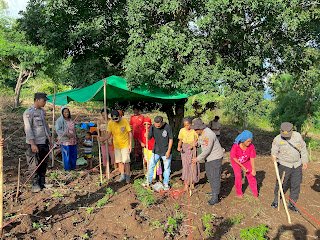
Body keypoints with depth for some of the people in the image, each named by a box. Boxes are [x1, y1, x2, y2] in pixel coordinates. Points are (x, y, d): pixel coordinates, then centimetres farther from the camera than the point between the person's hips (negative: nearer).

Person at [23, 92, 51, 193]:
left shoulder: (42, 111, 12)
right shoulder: (28, 112, -11)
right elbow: (28, 129, -16)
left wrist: (49, 138, 16)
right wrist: (32, 144, -20)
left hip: (44, 142, 7)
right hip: (35, 143, -7)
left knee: (44, 164, 12)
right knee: (34, 165, 0)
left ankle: (42, 182, 23)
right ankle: (35, 184, 12)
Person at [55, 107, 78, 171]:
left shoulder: (71, 120, 14)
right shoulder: (60, 120, -8)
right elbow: (58, 130, -15)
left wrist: (75, 136, 18)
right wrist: (66, 134, -23)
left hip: (73, 140, 7)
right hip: (65, 140, -7)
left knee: (74, 154, 11)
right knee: (66, 155, -1)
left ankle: (73, 167, 25)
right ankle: (67, 168, 12)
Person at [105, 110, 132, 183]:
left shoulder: (124, 121, -15)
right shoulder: (110, 123, -6)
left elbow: (130, 133, -8)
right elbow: (109, 134, -2)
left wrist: (130, 144, -10)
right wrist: (103, 139, -22)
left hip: (125, 145, -4)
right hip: (116, 145, 4)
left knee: (126, 161, -3)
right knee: (119, 161, 10)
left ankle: (127, 176, 12)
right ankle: (122, 176, 25)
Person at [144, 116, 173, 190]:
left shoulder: (167, 127, -16)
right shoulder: (152, 127, -8)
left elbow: (171, 139, -8)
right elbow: (149, 137, -2)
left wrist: (168, 151, -11)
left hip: (166, 151, -3)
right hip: (156, 151, 3)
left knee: (166, 168, 9)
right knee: (151, 166, 9)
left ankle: (166, 184, 25)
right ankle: (149, 181, 27)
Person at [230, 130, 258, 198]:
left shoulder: (251, 146, -27)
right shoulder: (235, 146, -33)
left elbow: (252, 158, -18)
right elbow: (234, 158, -21)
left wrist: (253, 169, -20)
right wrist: (242, 166, -21)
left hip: (246, 161, 2)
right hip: (236, 162, -2)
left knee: (251, 175, -2)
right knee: (238, 176, -10)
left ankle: (255, 193, 15)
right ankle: (239, 193, 10)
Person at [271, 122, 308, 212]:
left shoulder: (298, 136, -5)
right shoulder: (277, 139, -13)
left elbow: (303, 149, 6)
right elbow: (274, 152, -4)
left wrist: (305, 161, 9)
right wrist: (274, 156, -26)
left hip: (297, 165, 3)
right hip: (284, 165, -2)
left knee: (296, 185, 8)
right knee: (280, 184, 7)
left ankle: (291, 204, 24)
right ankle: (276, 200, 29)